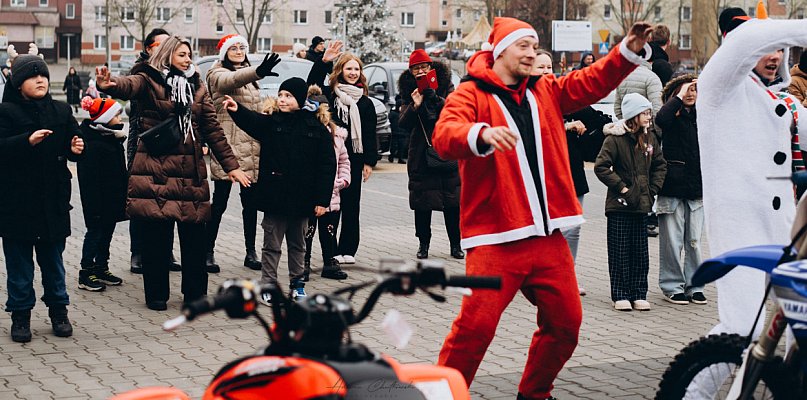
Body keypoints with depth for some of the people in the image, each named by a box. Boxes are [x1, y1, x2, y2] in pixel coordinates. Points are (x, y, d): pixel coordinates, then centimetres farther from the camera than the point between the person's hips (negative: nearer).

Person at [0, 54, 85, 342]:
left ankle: (58, 311, 22)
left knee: (53, 258, 12)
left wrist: (76, 148, -13)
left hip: (53, 200, 3)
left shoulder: (62, 111, 8)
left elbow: (74, 139, 10)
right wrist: (28, 141, -31)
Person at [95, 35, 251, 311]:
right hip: (155, 169, -4)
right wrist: (109, 84, -47)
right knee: (156, 236, -1)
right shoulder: (149, 81, 1)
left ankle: (195, 292, 17)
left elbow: (213, 130, 14)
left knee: (194, 236, 4)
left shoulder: (197, 88, 15)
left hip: (190, 171, 4)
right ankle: (156, 294, 13)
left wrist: (231, 165, 9)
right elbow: (128, 86, -23)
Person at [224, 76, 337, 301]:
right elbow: (252, 122, -23)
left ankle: (297, 283, 28)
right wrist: (237, 110, -45)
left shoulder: (317, 128, -2)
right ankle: (268, 285, 13)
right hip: (275, 196, -1)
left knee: (298, 245, 16)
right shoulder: (271, 121, -1)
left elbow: (327, 165, -3)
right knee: (272, 244, 6)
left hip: (301, 197, 1)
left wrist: (322, 200, -7)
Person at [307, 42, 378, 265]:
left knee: (351, 205, 5)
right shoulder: (329, 95, 6)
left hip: (354, 159, 2)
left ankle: (348, 250, 11)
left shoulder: (365, 103, 9)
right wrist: (323, 61, -20)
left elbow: (370, 134, 8)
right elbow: (312, 85, -11)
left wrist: (369, 161, 2)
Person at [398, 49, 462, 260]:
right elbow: (403, 124, -1)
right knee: (422, 202, 2)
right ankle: (423, 244, 12)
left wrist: (434, 97, -20)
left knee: (452, 201, 0)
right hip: (421, 153, 1)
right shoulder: (408, 92, 7)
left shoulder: (445, 86, 5)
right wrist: (415, 106, -18)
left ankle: (455, 245, 7)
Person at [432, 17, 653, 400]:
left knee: (565, 323, 12)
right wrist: (482, 134, -41)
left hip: (548, 236, 6)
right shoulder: (470, 94, -3)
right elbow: (445, 135, -20)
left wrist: (629, 51, -9)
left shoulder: (545, 91, 16)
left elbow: (594, 81, 9)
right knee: (475, 327, -12)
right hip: (497, 239, -6)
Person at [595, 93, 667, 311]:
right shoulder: (615, 138, -10)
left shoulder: (650, 139, 8)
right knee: (620, 253, 1)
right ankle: (621, 295, 8)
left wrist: (652, 189, 7)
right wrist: (621, 187, -14)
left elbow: (660, 165, 19)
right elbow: (601, 167, -14)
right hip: (619, 205, -5)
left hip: (642, 204, 5)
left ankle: (639, 294, 14)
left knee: (641, 253, 7)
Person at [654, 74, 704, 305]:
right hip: (673, 187, -4)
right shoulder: (673, 116, -2)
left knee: (694, 241, 8)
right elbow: (660, 119, -27)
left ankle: (694, 285, 17)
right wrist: (679, 98, -19)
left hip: (697, 188, 4)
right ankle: (672, 286, 9)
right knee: (672, 240, 1)